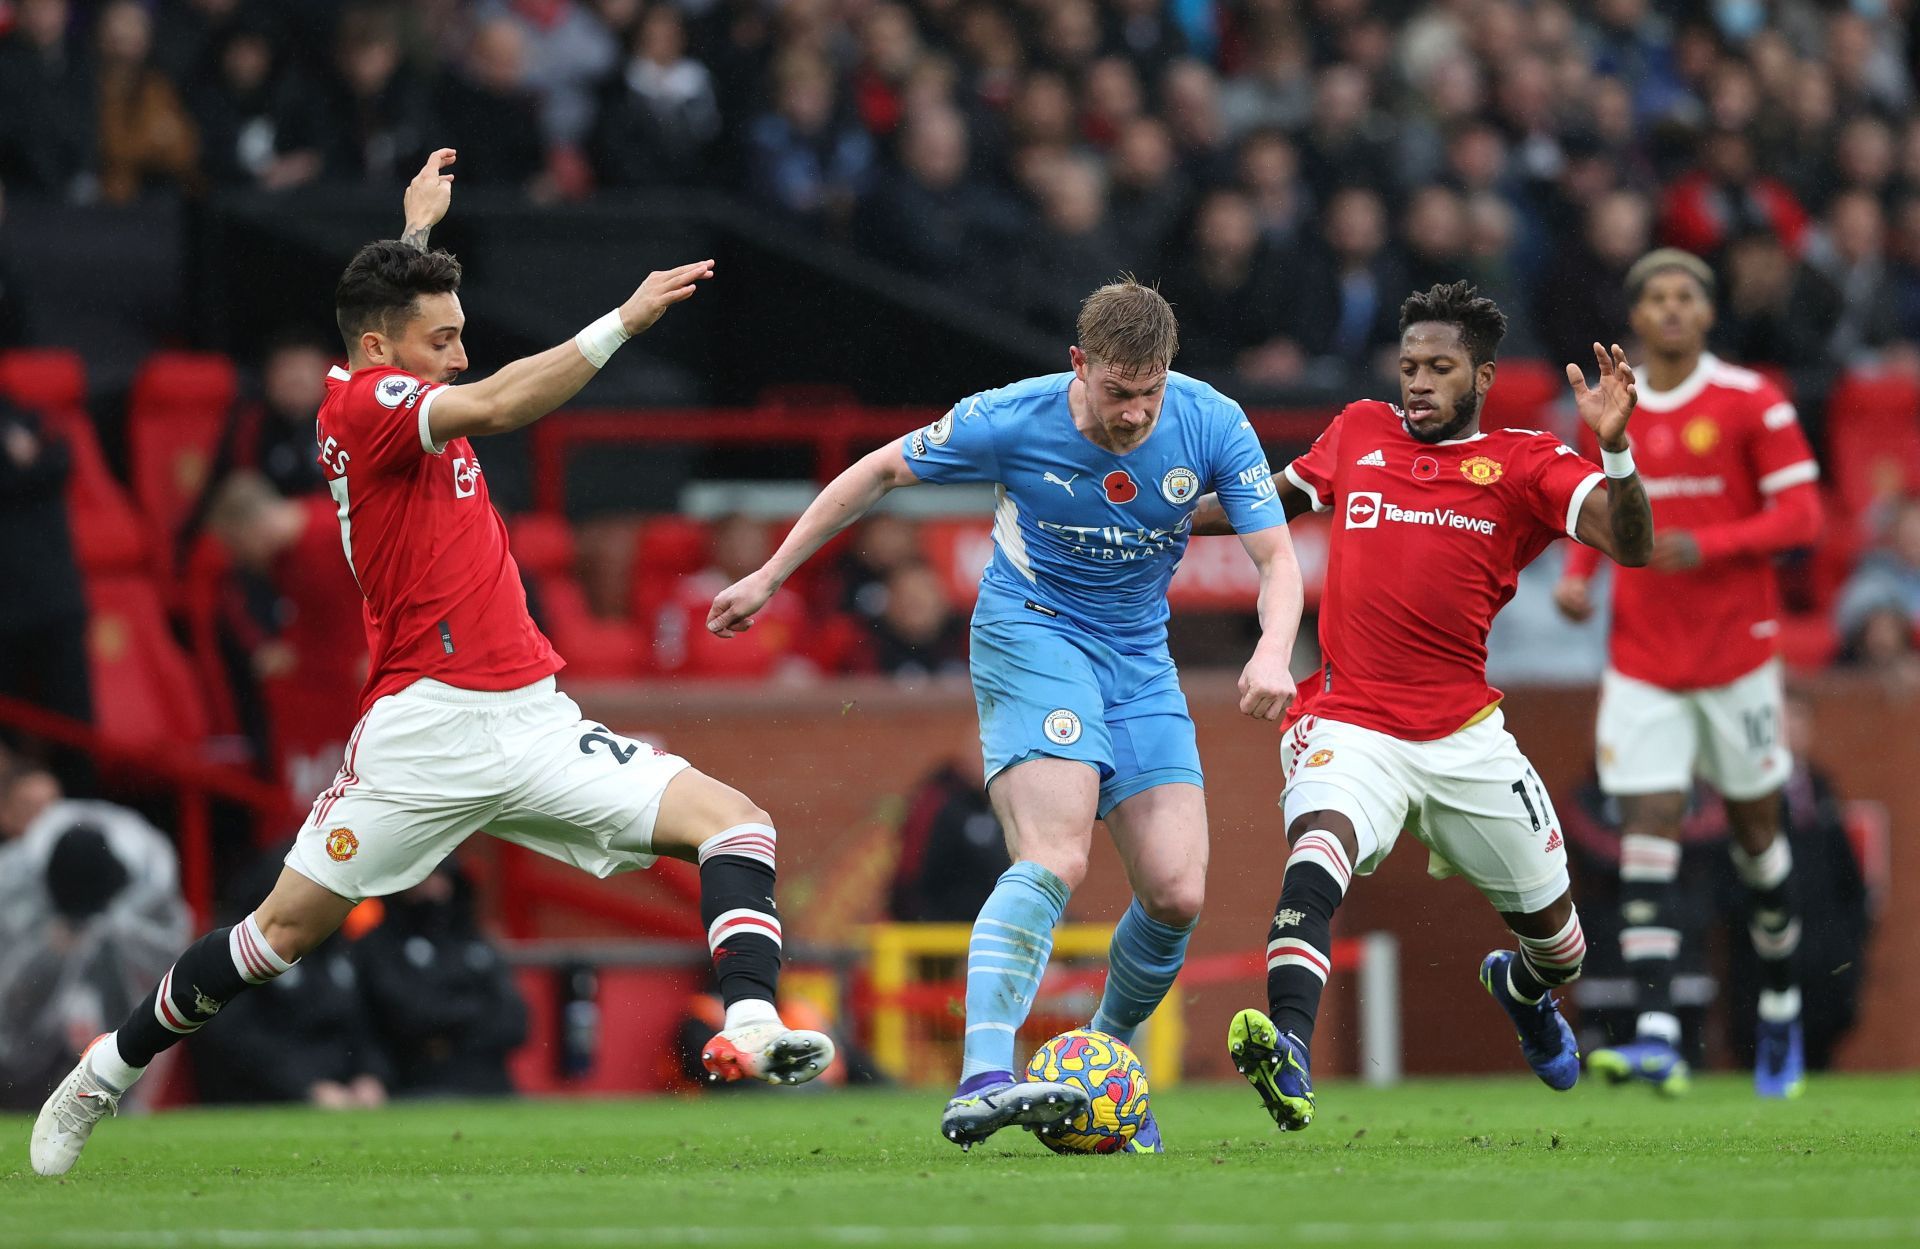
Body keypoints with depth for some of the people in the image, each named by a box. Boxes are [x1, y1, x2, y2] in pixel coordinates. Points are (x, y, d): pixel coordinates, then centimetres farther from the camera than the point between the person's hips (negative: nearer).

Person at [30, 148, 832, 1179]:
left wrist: (419, 225, 54)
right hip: (427, 725, -8)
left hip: (533, 723, 8)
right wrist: (623, 322, -28)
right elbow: (496, 406, -26)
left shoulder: (402, 399, 16)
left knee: (735, 822, -9)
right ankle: (106, 1072, 18)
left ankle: (748, 1027, -27)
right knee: (288, 927, -2)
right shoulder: (363, 401, -8)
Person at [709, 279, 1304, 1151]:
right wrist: (771, 576, 2)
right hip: (1032, 632, -4)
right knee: (1055, 859, -27)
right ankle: (981, 1082, -40)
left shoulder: (1212, 425, -12)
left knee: (1177, 893, -7)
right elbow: (882, 471, -2)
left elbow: (1276, 559, -9)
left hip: (1139, 659, 4)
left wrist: (1272, 653, -31)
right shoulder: (1011, 422, -17)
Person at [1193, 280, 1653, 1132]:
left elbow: (1630, 544, -12)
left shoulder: (1525, 464, 1)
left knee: (1549, 925, 14)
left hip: (1464, 738, 1)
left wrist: (1615, 449, -28)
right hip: (1348, 727, -1)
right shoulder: (1358, 432, 10)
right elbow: (1276, 500, 28)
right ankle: (1288, 1058, -51)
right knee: (1318, 849, -34)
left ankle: (1527, 992, 53)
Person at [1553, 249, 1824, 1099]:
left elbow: (1799, 516, -8)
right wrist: (1577, 573, -1)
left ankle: (1781, 1005, 31)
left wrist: (1707, 546, -21)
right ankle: (1657, 1037, -18)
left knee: (1756, 827, 9)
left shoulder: (1752, 404, -6)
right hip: (1641, 661, 2)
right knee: (1647, 828, -10)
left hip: (1737, 651, -2)